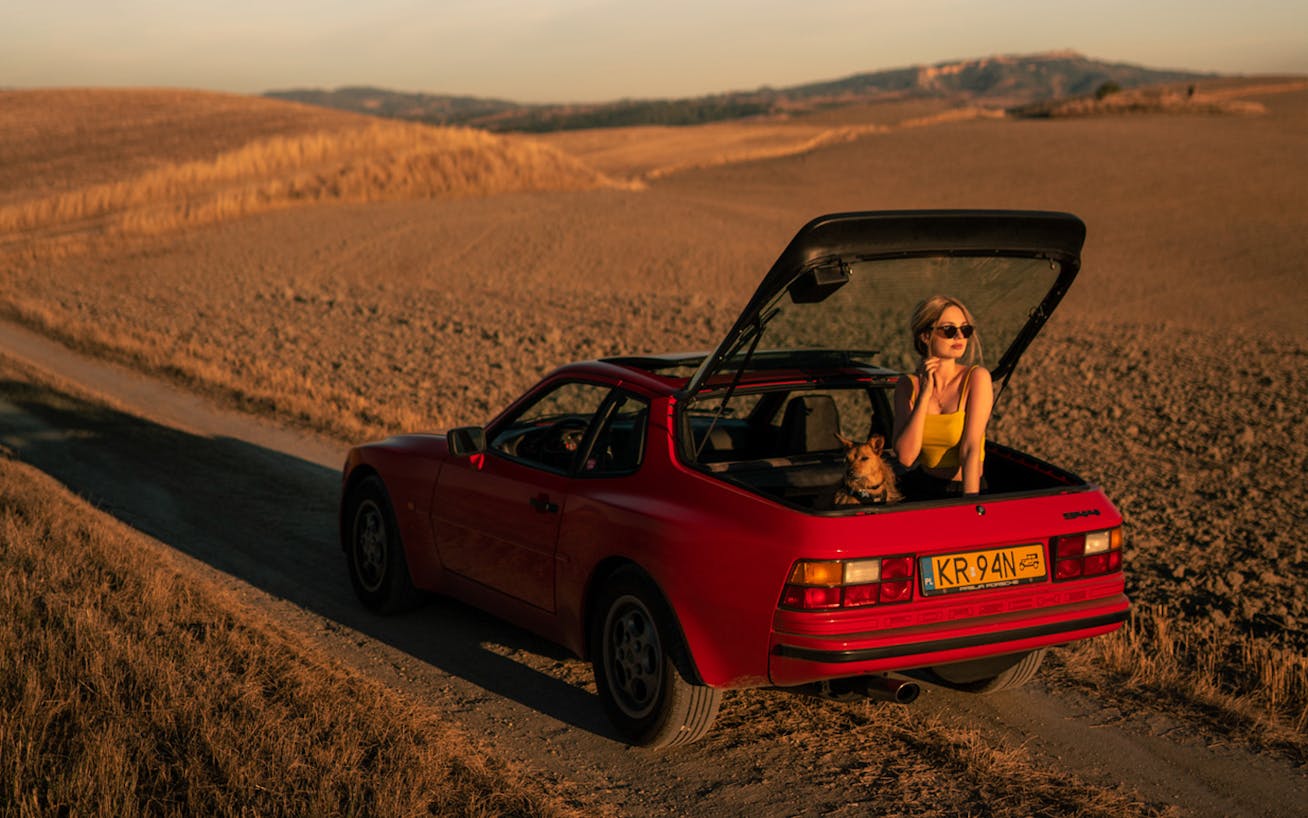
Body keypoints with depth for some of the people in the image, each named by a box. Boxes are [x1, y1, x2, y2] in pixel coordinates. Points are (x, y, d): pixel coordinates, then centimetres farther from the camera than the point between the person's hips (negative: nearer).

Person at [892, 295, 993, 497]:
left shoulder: (976, 377, -10)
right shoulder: (908, 385, -1)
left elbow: (971, 450, -17)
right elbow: (905, 457, -12)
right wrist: (924, 395, -17)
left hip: (964, 490, -2)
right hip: (920, 488, 2)